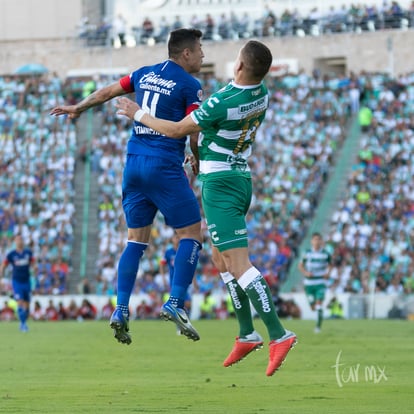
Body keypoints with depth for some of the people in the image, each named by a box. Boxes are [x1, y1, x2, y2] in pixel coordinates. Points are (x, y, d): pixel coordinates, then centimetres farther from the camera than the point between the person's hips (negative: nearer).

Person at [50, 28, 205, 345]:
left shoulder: (145, 74, 13)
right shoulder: (190, 86, -6)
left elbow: (107, 92, 25)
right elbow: (194, 132, -8)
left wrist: (78, 108, 41)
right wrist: (198, 161, 12)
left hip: (134, 164, 7)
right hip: (165, 167, -7)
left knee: (137, 239, 10)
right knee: (191, 232, 0)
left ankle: (121, 310, 1)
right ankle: (176, 303, -11)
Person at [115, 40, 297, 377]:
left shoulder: (222, 103, -22)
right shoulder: (261, 93, 1)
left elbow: (176, 130, -9)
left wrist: (138, 114, 5)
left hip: (220, 183, -9)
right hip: (242, 179, 9)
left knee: (238, 263, -13)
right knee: (221, 258, 18)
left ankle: (279, 335, -21)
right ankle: (247, 334, 16)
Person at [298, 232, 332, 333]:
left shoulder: (326, 254, -1)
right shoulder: (307, 253, -1)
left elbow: (329, 264, 15)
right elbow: (300, 265, 7)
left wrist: (328, 273, -4)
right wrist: (305, 272, -11)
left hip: (321, 282, -1)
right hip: (309, 283, 1)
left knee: (319, 305, -15)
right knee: (313, 307, 8)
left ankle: (318, 326, -11)